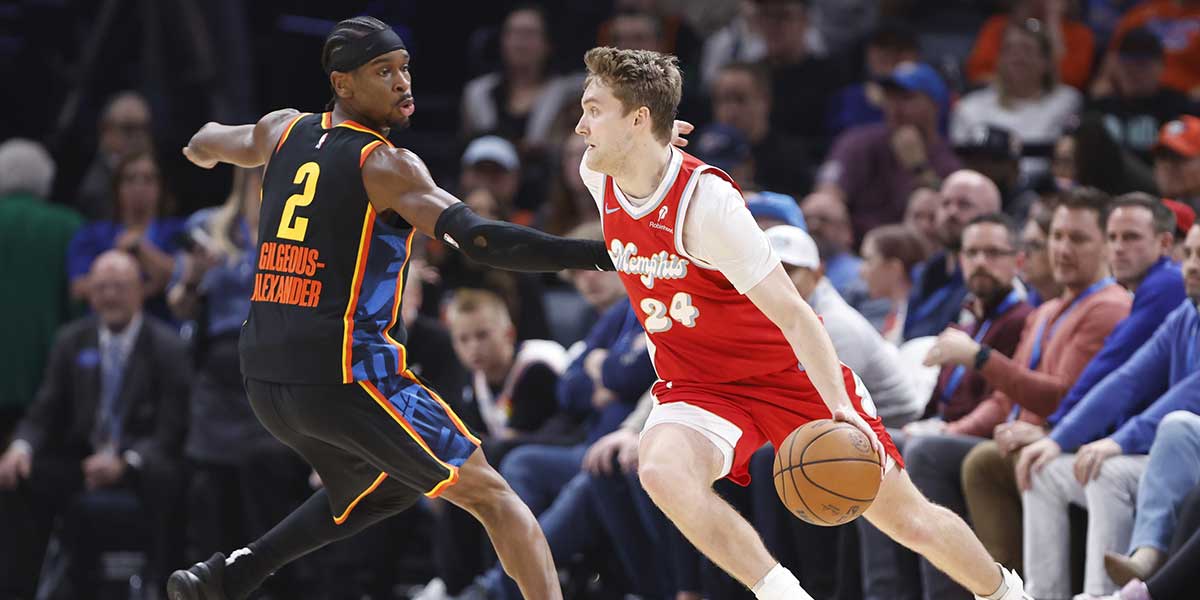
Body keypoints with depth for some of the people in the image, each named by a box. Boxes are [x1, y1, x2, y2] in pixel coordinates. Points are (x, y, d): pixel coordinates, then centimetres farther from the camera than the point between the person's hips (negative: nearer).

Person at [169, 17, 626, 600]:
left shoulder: (284, 131, 11)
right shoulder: (386, 166, -9)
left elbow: (203, 147, 34)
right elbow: (481, 240, -21)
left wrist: (205, 142, 59)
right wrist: (598, 255, -24)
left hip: (265, 379, 8)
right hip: (346, 375, -8)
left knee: (378, 490, 31)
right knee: (491, 496, -1)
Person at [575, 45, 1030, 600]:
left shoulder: (706, 200, -27)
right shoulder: (596, 176, -10)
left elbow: (792, 312, -28)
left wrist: (841, 409, -36)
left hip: (792, 373, -4)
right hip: (697, 386, 4)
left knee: (905, 516, 3)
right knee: (660, 470, -31)